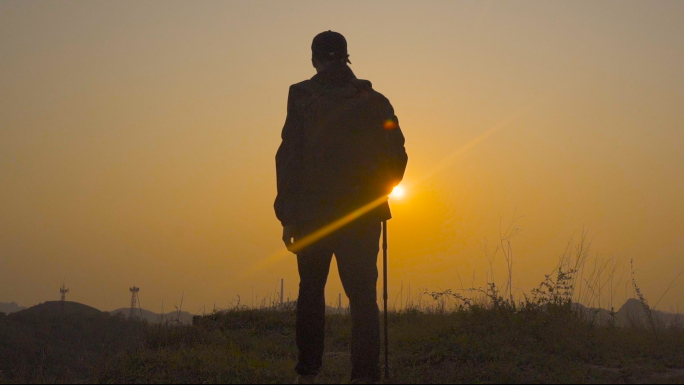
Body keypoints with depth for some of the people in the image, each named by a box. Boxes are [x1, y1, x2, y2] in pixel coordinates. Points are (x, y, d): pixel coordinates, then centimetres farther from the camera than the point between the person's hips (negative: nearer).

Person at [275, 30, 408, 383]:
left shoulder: (301, 97, -1)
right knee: (362, 295, 2)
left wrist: (288, 216, -5)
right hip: (362, 215, 1)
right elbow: (396, 156, 4)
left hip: (313, 213, -1)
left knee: (310, 293, 13)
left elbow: (288, 157, -7)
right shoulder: (373, 101, 6)